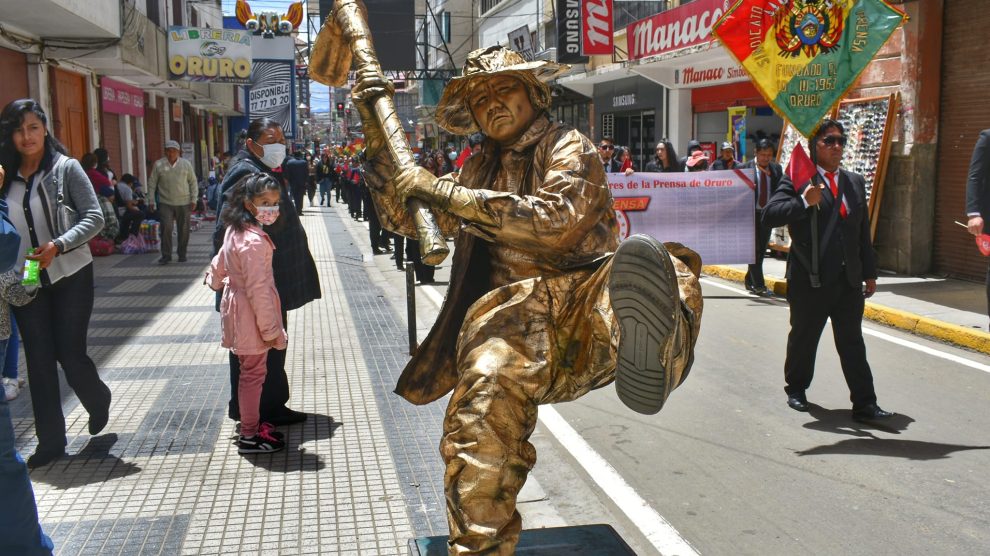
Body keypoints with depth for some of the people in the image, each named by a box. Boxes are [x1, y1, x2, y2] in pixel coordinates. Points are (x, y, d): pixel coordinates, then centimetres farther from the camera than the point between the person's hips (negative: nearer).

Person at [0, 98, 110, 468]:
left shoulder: (66, 168, -6)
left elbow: (94, 217, -12)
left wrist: (58, 245, -24)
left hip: (70, 276, -3)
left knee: (70, 353, -1)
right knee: (39, 360, 6)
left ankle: (98, 401, 31)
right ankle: (50, 440, 17)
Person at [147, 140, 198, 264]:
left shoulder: (186, 164, 4)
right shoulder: (158, 165, 1)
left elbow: (193, 182, 8)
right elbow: (152, 183, 5)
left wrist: (194, 199, 2)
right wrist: (151, 201, 1)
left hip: (184, 203, 1)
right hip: (165, 203, -1)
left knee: (183, 230, 6)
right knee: (166, 228, -10)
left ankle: (182, 254, 20)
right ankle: (166, 255, -3)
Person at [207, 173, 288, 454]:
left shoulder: (235, 230, 5)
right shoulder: (254, 241, -25)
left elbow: (220, 262, 22)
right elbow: (258, 289, -26)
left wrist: (216, 280, 44)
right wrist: (271, 328, -21)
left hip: (237, 308, 10)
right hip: (252, 315, -10)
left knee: (250, 372, 21)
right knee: (253, 373, 1)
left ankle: (251, 422, 34)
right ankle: (250, 436, 12)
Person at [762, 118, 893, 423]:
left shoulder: (855, 182, 14)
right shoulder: (798, 180, -4)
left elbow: (863, 232, 16)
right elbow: (769, 216, -15)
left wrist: (869, 272, 15)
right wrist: (804, 202, -27)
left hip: (849, 280, 4)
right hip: (810, 280, -4)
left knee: (852, 342, 5)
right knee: (803, 338, 11)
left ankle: (864, 403, 7)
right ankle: (796, 388, 31)